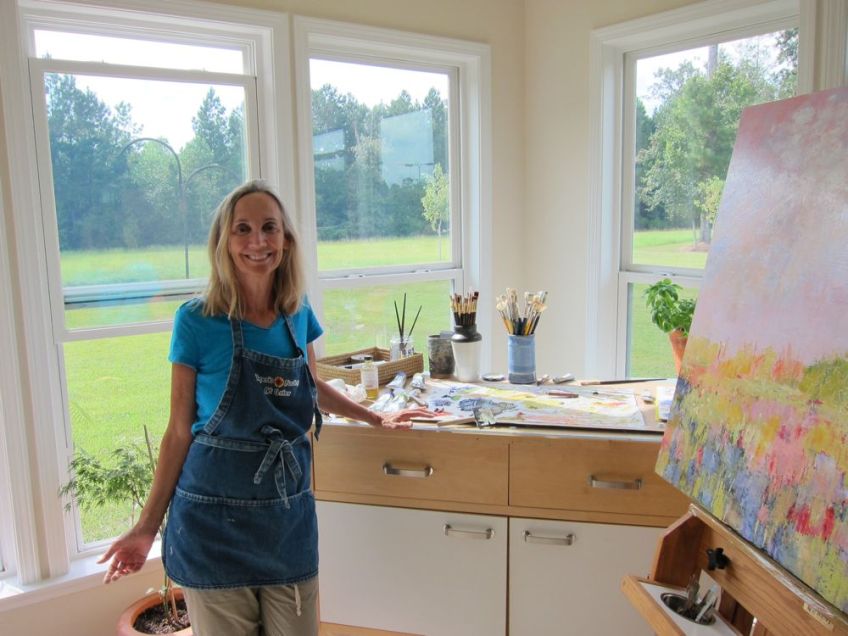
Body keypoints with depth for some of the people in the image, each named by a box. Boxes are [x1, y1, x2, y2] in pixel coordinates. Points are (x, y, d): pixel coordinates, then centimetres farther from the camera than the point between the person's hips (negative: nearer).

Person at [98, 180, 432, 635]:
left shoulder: (298, 314, 1)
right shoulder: (197, 322, -11)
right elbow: (179, 431, -5)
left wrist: (377, 418, 22)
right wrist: (146, 528, -5)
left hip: (290, 514, 4)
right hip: (215, 521, -3)